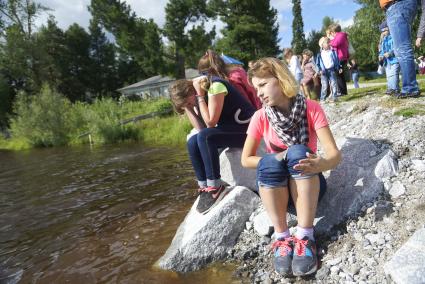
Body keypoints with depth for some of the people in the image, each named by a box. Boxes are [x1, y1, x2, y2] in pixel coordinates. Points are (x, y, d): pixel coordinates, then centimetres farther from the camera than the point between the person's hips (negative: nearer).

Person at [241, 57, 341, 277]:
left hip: (308, 182, -1)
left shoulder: (311, 108, -11)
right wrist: (274, 161, -20)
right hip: (275, 185, 1)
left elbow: (334, 154, -18)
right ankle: (282, 238, -22)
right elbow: (246, 159, -3)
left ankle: (305, 236, -26)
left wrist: (320, 164, -41)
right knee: (269, 162, -30)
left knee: (297, 152, -30)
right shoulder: (261, 117, -7)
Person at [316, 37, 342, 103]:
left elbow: (337, 60, 12)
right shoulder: (320, 54, 5)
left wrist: (339, 68, 6)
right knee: (324, 86, -1)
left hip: (332, 70, 2)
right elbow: (317, 63, 4)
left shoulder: (333, 52, 9)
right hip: (324, 72, -1)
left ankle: (334, 97, 6)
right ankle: (322, 98, 4)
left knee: (333, 84, -1)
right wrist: (320, 70, -9)